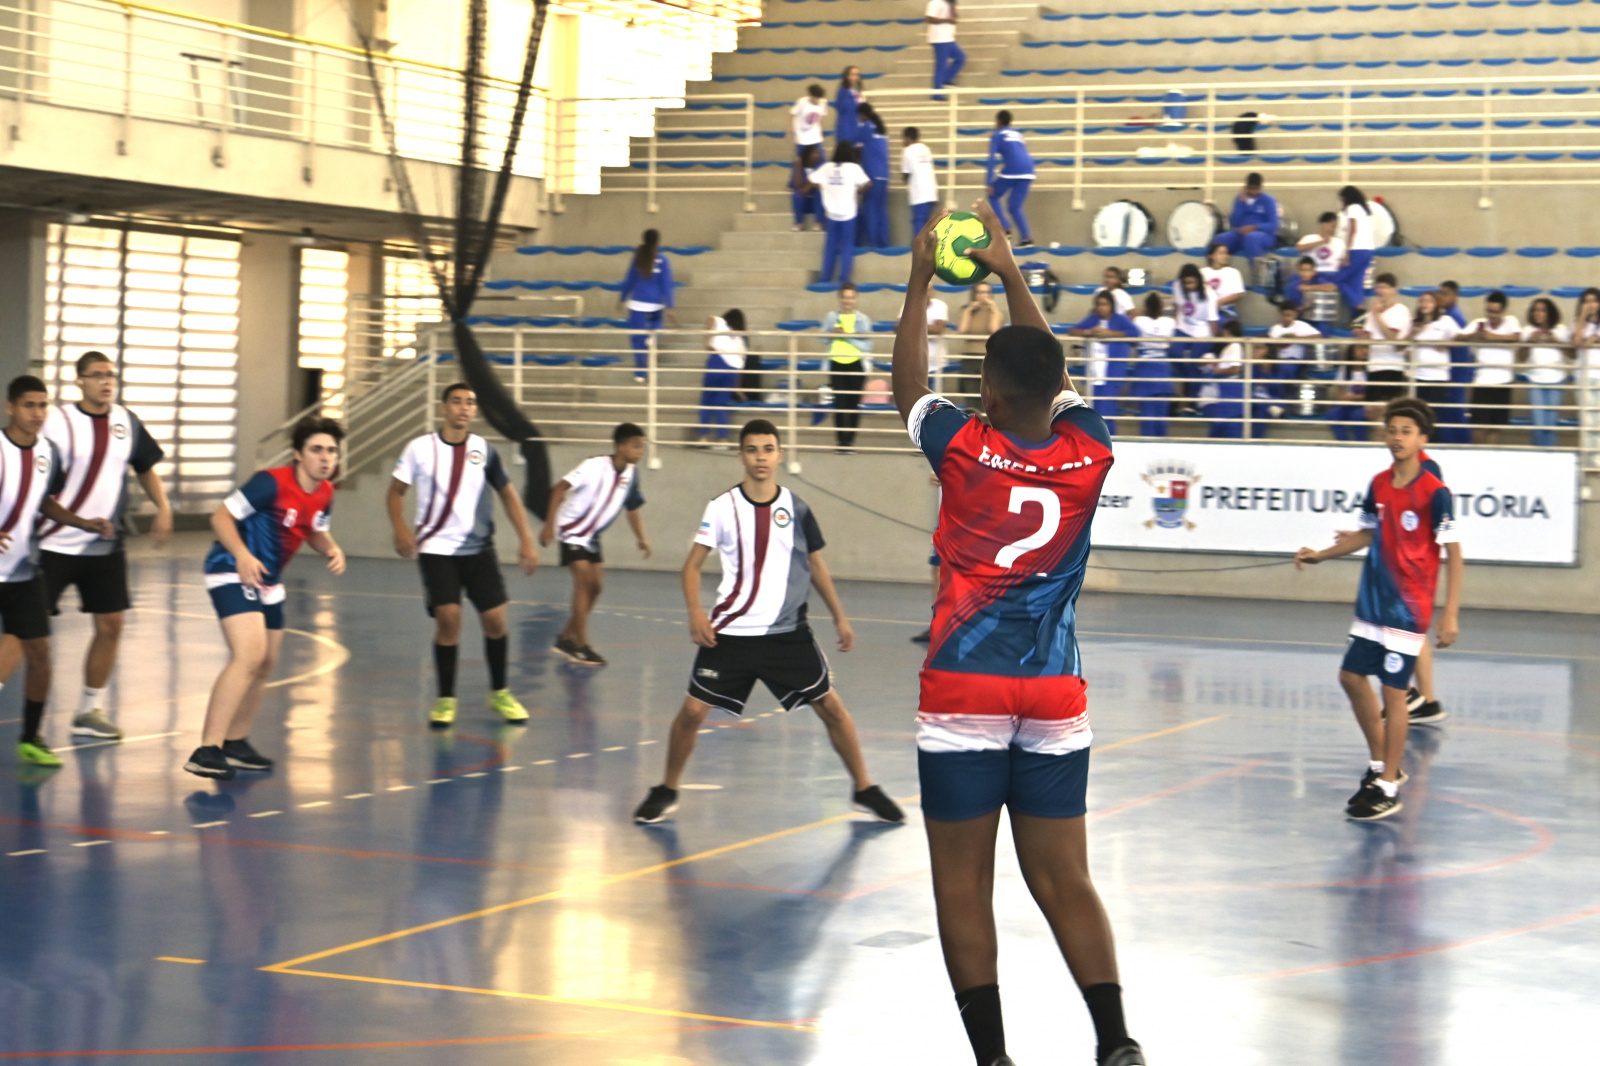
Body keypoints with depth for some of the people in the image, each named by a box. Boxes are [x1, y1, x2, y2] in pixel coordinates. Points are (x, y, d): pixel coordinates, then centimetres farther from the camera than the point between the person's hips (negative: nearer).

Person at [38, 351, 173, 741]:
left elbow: (145, 468, 20)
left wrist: (163, 507, 6)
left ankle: (90, 710, 19)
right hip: (57, 545, -5)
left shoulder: (127, 422, 5)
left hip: (106, 548, 5)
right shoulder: (57, 422, -10)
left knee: (110, 626, 6)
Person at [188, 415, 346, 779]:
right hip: (231, 572, -9)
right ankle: (207, 750, -27)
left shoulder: (325, 494, 2)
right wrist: (242, 555, -33)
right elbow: (221, 516, -18)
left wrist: (332, 550, -3)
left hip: (267, 580, 9)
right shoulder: (272, 483, -21)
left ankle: (235, 742, 35)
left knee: (265, 664, 17)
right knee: (250, 654, -25)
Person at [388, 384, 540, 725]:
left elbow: (507, 493, 8)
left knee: (495, 619, -2)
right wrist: (401, 528, -14)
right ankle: (446, 700, 2)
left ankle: (499, 693, 18)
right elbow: (396, 491, 4)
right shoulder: (420, 449, -3)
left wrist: (526, 540, 0)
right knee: (447, 619, -13)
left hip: (479, 549, 2)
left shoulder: (484, 450, 1)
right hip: (436, 549, -2)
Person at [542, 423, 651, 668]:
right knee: (584, 579, -17)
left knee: (594, 587, 6)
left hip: (592, 537, 7)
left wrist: (641, 539, 3)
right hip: (572, 532, -7)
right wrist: (549, 524, -25)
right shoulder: (595, 466, -23)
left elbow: (632, 507, 11)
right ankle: (580, 646, -15)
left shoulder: (631, 474, -4)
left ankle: (565, 638, 20)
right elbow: (560, 488, -21)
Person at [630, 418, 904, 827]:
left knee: (831, 706, 0)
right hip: (731, 633, -1)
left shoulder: (795, 508, 2)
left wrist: (839, 617, 13)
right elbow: (693, 565, 1)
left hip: (788, 632, 1)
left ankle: (865, 789, 16)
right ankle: (666, 792, 14)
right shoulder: (723, 507, -3)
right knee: (693, 710, -5)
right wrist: (696, 612, -15)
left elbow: (815, 563, 14)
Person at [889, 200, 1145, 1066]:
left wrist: (920, 282, 23)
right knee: (1064, 881, 10)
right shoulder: (1089, 455, -1)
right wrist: (1011, 275, 28)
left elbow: (908, 384, 12)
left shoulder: (964, 449, -9)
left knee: (962, 886, 3)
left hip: (963, 695, -3)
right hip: (1056, 699, 3)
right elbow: (1052, 374, 19)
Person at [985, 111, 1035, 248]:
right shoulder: (1018, 135, 27)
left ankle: (1003, 228, 1)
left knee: (993, 196, 17)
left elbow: (992, 159, -3)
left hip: (1011, 170, -5)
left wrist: (988, 182, -6)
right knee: (1014, 206, 13)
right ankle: (1026, 237, -5)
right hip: (1028, 171, 5)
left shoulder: (997, 136, 7)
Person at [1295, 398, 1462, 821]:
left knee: (1393, 692, -4)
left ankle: (1388, 788, 5)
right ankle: (1380, 765, 28)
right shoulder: (1379, 485, 5)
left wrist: (1450, 614, -17)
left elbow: (1453, 553, -13)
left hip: (1408, 608, -7)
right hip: (1372, 602, 7)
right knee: (1352, 676, 11)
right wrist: (1320, 555, 15)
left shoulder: (1434, 493, -14)